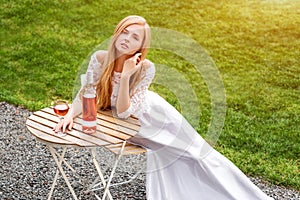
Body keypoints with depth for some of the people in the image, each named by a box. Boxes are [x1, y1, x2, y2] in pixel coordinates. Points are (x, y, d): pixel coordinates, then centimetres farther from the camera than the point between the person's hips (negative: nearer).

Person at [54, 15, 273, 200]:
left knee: (197, 152, 12)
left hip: (153, 116, 0)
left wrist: (126, 76, -46)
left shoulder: (145, 68, -33)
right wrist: (70, 115, -34)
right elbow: (84, 95, -16)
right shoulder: (100, 59, -26)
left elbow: (124, 112, -34)